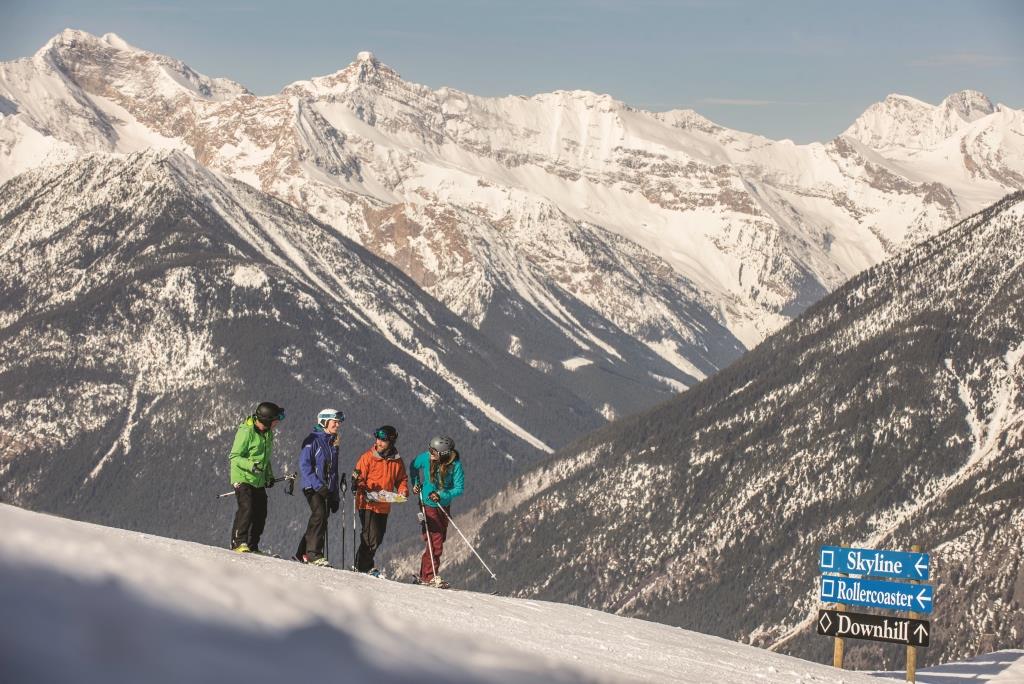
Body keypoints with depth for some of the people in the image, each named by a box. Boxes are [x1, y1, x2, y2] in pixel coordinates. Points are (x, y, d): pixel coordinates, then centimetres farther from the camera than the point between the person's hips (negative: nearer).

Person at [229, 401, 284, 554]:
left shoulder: (268, 433, 10)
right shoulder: (246, 432, -16)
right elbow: (234, 457, -17)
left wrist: (269, 475, 15)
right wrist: (251, 465, -30)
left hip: (258, 481, 8)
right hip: (243, 478, -8)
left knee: (260, 514, 6)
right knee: (246, 508, -21)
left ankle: (252, 546, 15)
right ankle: (238, 542, -17)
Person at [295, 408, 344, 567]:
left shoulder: (333, 443, 18)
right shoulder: (313, 440, -5)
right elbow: (304, 465, -13)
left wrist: (335, 496, 18)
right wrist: (318, 485, -21)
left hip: (328, 489, 7)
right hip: (313, 487, -7)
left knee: (320, 520, 5)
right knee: (320, 515, -22)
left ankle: (302, 554, 15)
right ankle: (314, 554, -23)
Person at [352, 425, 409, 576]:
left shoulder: (396, 461, 6)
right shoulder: (368, 457, -6)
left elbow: (401, 479, 16)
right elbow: (358, 476, -7)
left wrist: (403, 490, -5)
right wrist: (361, 486, -27)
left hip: (384, 507, 5)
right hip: (368, 504, -5)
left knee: (378, 537, 12)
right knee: (371, 536, -11)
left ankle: (365, 564, 28)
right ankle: (364, 566, 2)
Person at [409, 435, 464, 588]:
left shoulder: (455, 465, -18)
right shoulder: (425, 458, -16)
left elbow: (459, 489, -16)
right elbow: (413, 467, 6)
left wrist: (441, 496, -26)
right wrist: (415, 483, -4)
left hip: (444, 505, 3)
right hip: (428, 504, -3)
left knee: (440, 540, 12)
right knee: (435, 542, -11)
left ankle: (424, 575, 25)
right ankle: (430, 576, -4)